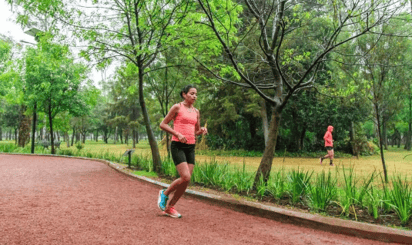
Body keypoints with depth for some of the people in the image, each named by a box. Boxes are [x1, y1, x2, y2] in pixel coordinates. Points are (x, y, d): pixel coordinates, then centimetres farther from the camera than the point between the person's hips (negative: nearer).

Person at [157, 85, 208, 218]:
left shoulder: (196, 112, 15)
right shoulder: (177, 107, -2)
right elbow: (163, 124, -4)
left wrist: (202, 131, -2)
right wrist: (177, 134, -16)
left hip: (190, 147, 6)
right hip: (178, 146, -6)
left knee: (186, 180, 1)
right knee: (185, 178, -17)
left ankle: (169, 207, 15)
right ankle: (164, 193, 9)